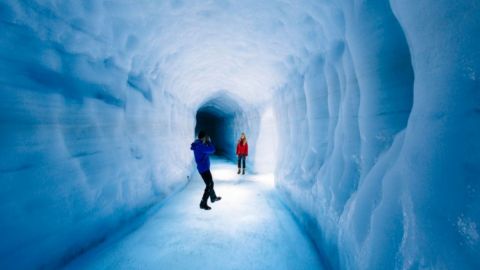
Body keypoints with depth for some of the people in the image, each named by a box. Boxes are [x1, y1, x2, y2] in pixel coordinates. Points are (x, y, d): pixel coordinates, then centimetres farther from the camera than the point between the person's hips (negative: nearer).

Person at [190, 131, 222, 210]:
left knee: (210, 183, 23)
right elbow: (212, 150, -22)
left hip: (204, 167, 10)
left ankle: (213, 197, 40)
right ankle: (203, 203, -3)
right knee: (209, 185, -7)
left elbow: (207, 151, 15)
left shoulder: (198, 144, 7)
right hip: (204, 168, -10)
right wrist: (209, 141, -10)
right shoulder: (200, 145, -24)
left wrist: (206, 143, 5)